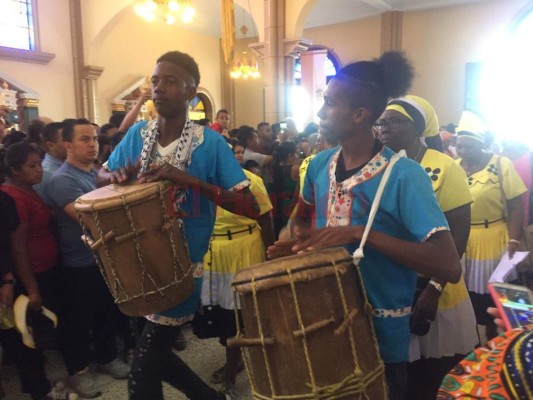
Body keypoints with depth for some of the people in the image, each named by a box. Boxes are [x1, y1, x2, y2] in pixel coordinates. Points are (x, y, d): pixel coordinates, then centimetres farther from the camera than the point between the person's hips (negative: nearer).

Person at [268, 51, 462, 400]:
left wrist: (362, 234, -34)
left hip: (381, 333, -5)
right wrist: (300, 238, -7)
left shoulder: (404, 175, -20)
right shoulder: (319, 165, -2)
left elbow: (450, 267, -27)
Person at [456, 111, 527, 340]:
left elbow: (516, 206, -6)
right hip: (459, 243, 3)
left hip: (492, 243, -2)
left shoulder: (501, 165, -5)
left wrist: (513, 241, -15)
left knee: (492, 298, 10)